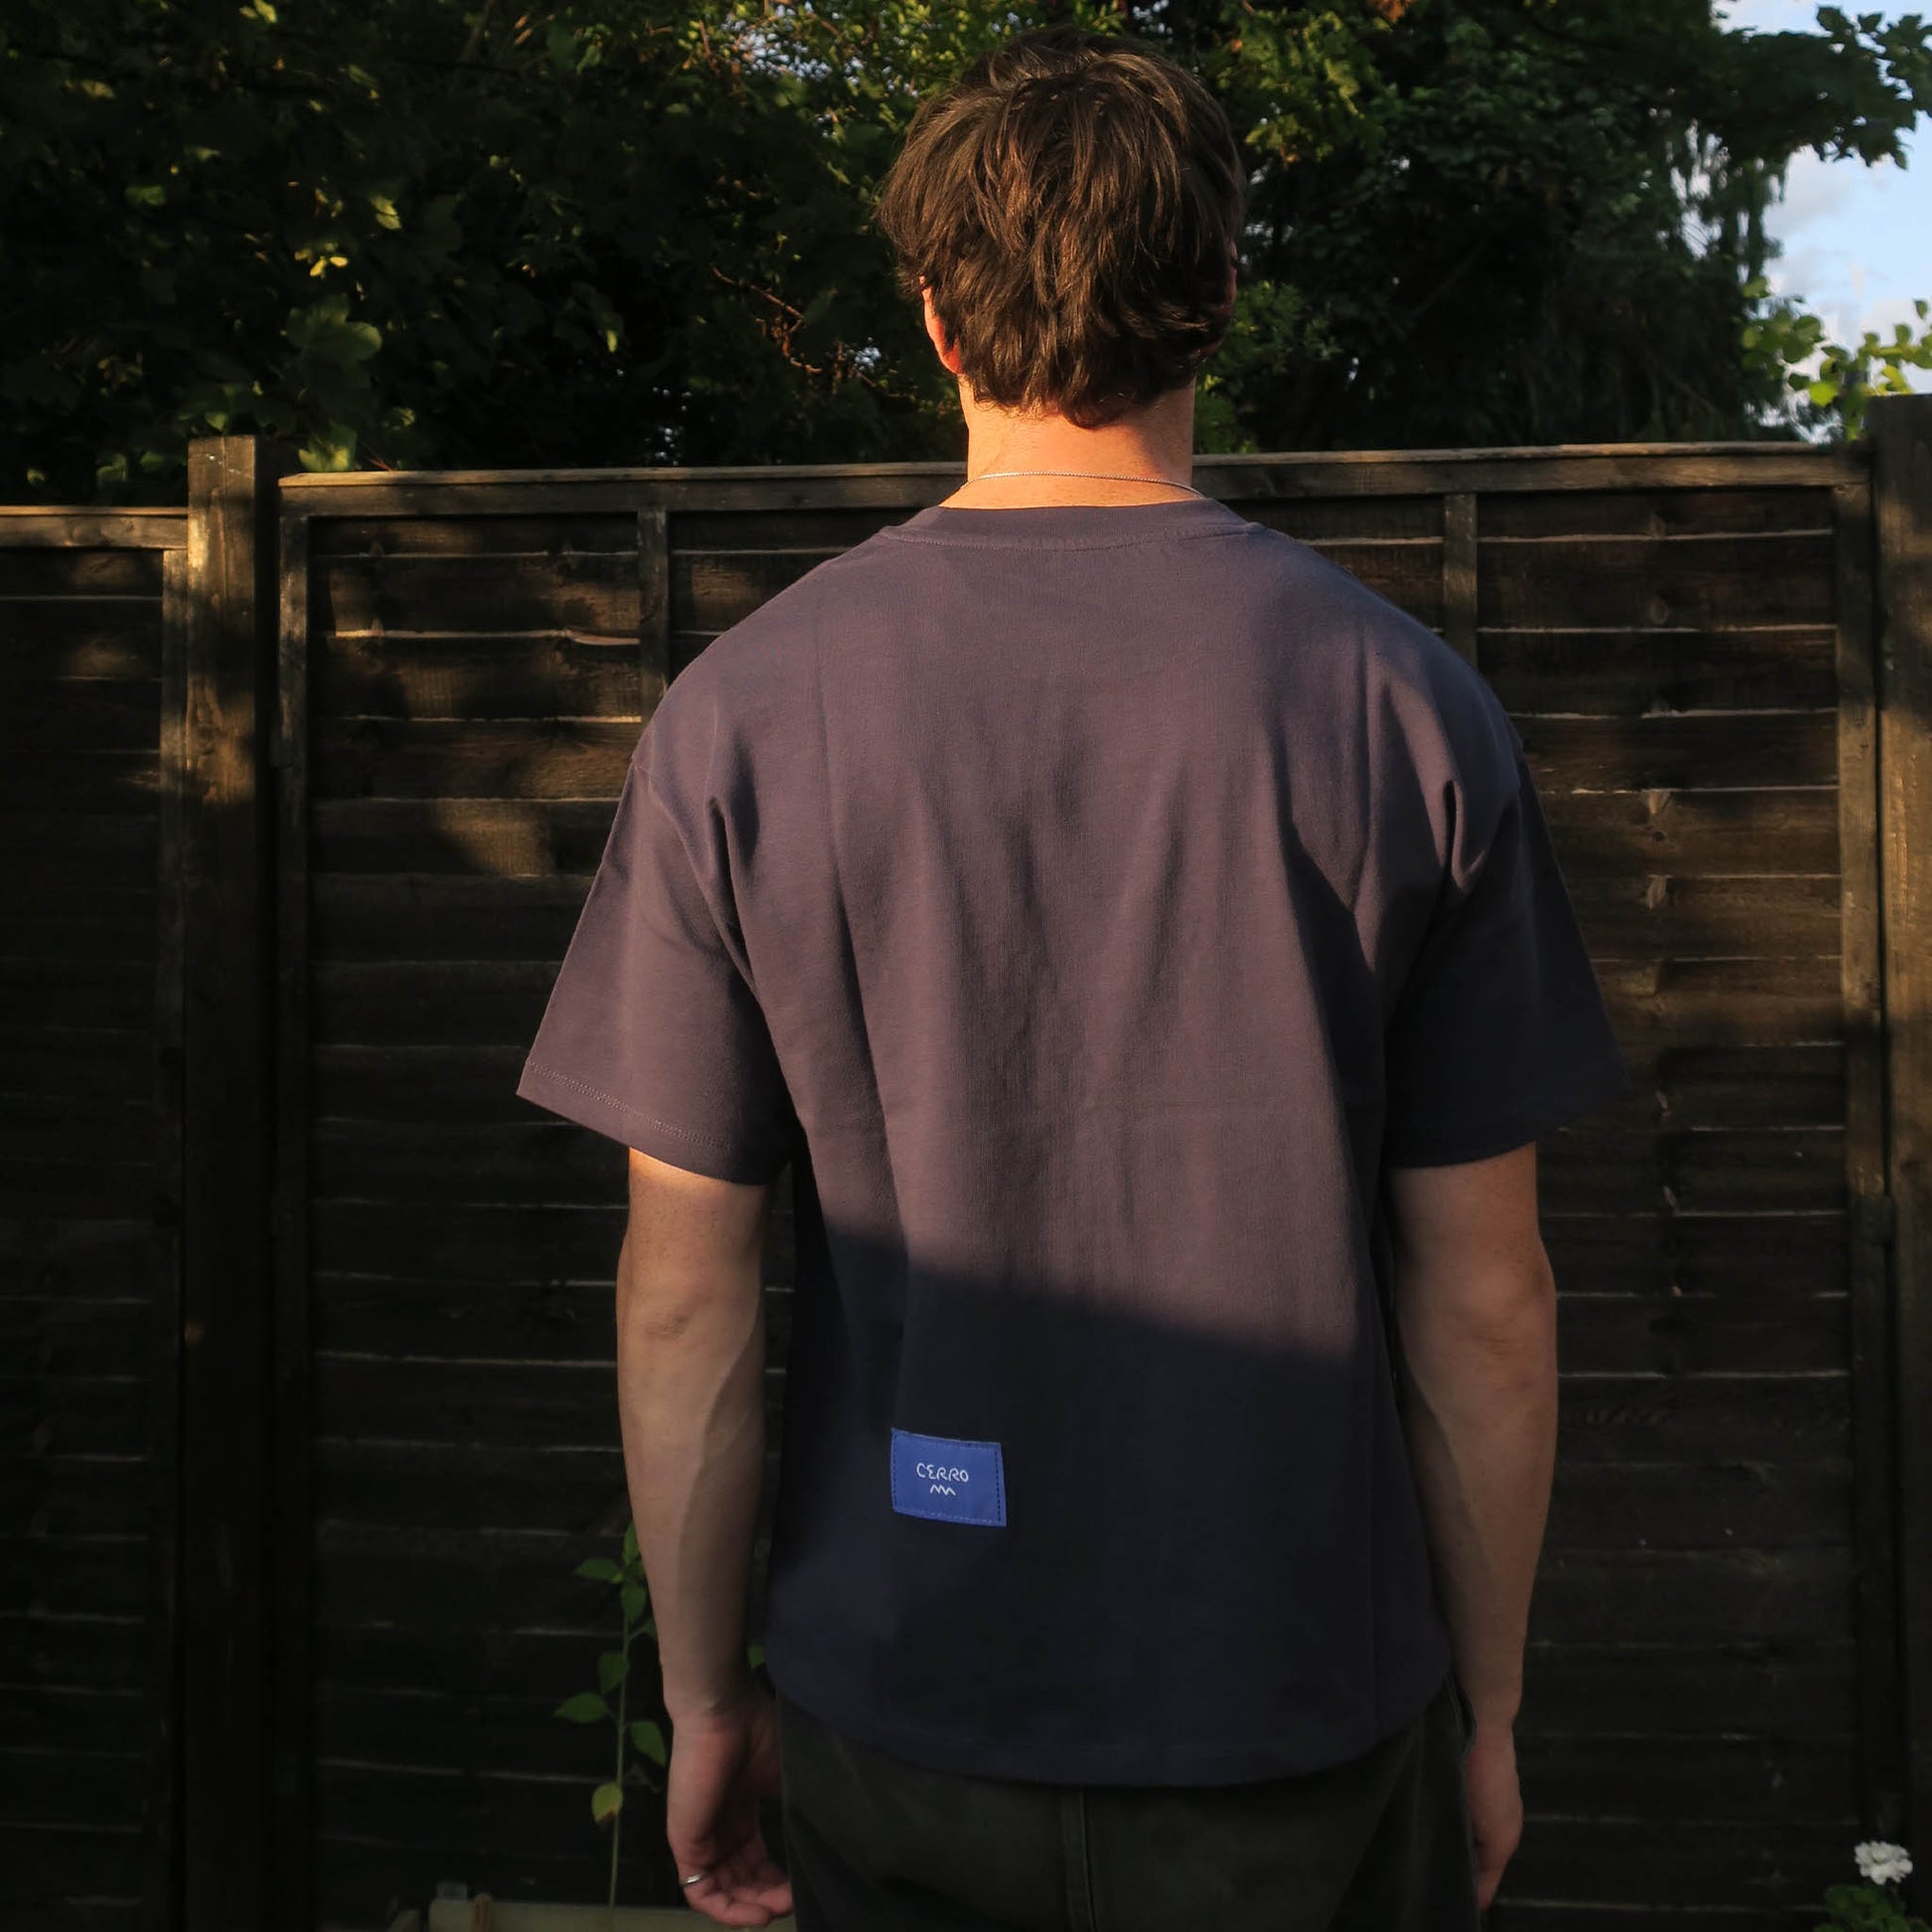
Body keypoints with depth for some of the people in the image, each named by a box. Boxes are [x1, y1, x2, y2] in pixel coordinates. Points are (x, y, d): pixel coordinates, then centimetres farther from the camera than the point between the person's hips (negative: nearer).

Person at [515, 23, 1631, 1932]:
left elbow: (685, 1289, -6)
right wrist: (1487, 1707, 8)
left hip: (896, 1721, 1)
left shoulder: (739, 715, -8)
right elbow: (1482, 1295, -6)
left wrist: (704, 1695, 7)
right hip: (1299, 1726, 0)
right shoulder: (1406, 707, -9)